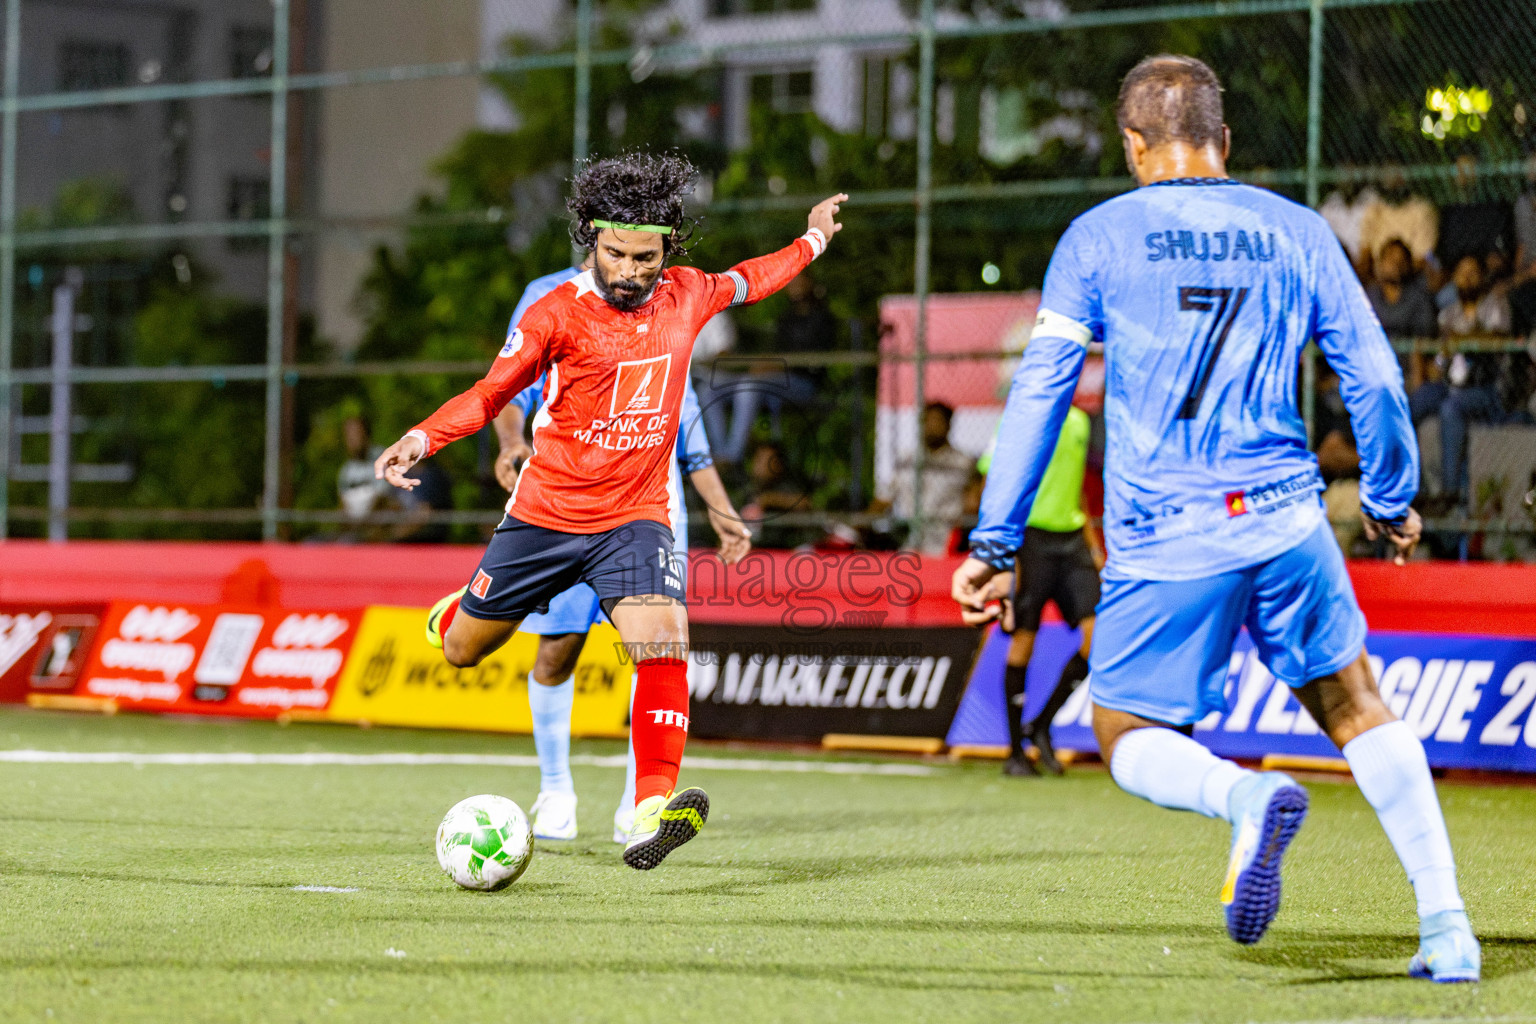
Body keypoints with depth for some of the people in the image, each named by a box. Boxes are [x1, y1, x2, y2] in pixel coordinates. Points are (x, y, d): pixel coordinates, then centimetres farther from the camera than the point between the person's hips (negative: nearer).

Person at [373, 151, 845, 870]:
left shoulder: (686, 297, 0)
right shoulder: (558, 313, -12)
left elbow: (745, 282, 24)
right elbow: (492, 393, -5)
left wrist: (812, 240, 32)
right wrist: (423, 438, -20)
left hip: (635, 518, 1)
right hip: (546, 514, -1)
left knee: (662, 640, -25)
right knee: (461, 651, 12)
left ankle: (652, 813, -32)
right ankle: (455, 613, 52)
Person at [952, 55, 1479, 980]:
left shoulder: (1099, 238, 2)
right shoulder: (1298, 233, 8)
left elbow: (1040, 391, -2)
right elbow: (1375, 380, 11)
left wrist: (995, 542, 0)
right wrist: (1392, 499, 27)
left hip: (1163, 543, -2)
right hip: (1286, 522, 2)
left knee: (1132, 742, 13)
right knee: (1355, 706, 18)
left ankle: (1246, 795, -21)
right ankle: (1445, 925, 5)